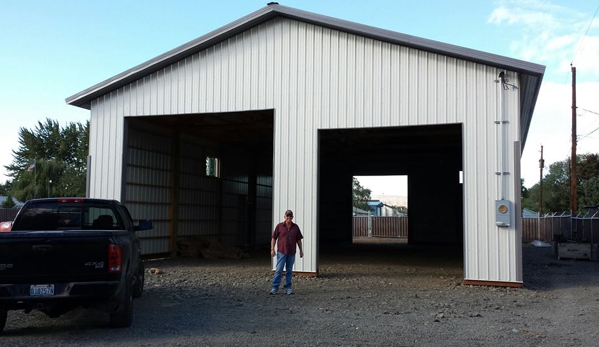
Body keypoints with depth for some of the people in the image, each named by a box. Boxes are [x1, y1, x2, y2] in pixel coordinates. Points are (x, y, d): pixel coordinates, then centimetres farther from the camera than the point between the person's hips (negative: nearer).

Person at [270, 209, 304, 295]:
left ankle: (288, 288, 14)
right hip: (281, 252, -3)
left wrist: (301, 250, 10)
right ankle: (274, 288, 0)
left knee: (289, 270, 7)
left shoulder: (295, 227, 7)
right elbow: (274, 238, 2)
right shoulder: (279, 226, 0)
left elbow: (298, 240, 12)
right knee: (278, 270, -6)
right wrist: (272, 249, -4)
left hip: (291, 253, 3)